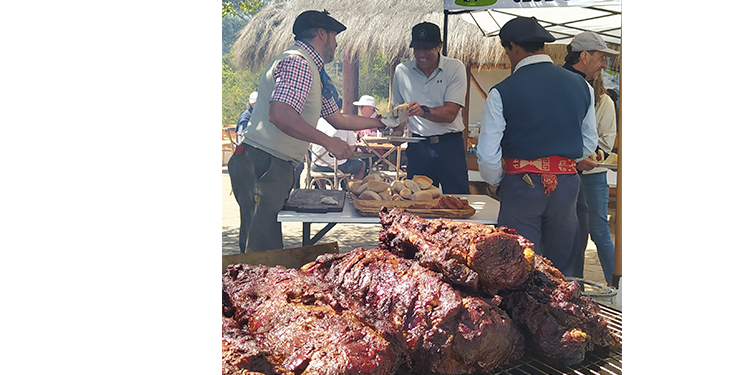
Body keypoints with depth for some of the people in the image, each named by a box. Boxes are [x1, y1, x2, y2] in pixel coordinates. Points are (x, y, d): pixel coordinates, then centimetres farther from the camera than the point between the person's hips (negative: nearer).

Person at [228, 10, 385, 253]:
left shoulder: (312, 69, 22)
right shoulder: (297, 62, -11)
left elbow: (338, 119, 32)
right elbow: (280, 115, -26)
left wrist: (380, 122, 38)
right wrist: (328, 142, -21)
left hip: (276, 167, 10)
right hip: (262, 165, -10)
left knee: (266, 247, 11)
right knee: (264, 253, -9)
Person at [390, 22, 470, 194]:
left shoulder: (455, 68, -4)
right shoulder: (402, 71, 5)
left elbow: (450, 113, -12)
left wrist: (423, 111, -29)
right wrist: (397, 130, -2)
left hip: (450, 144, -2)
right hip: (418, 146, 2)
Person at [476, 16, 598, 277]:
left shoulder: (502, 92, -10)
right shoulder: (581, 86, 4)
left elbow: (487, 157, -10)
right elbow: (589, 145, 14)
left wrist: (497, 183, 9)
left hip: (521, 186, -4)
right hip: (567, 182, 4)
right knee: (562, 268, 16)